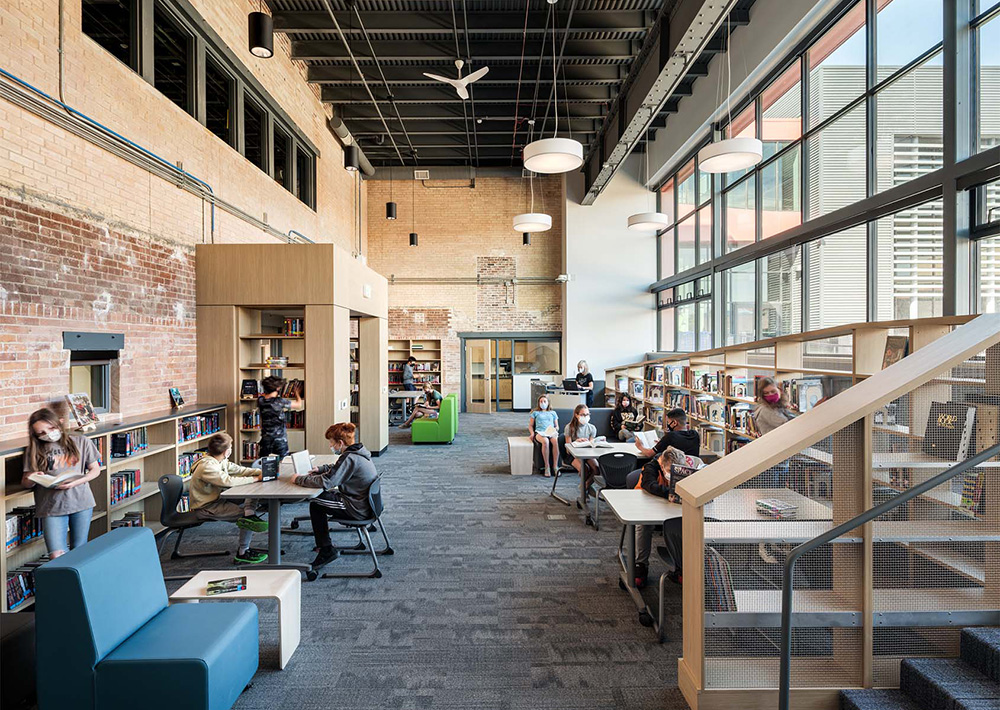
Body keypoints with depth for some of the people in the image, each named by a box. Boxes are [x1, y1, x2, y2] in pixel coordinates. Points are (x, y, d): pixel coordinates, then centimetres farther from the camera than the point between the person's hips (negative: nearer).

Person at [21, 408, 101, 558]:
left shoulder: (81, 442, 4)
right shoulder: (34, 450, 6)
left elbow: (95, 470, 6)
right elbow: (25, 483, 8)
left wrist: (75, 482, -11)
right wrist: (31, 480, -16)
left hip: (81, 502, 0)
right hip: (52, 506, 0)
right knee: (57, 556, -9)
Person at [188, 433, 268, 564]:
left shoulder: (220, 461, 4)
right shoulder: (207, 466, -28)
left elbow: (238, 470, 6)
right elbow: (228, 481, -37)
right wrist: (255, 478, -29)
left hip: (216, 500, 10)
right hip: (205, 508, -9)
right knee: (245, 513, -17)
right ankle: (242, 554, -13)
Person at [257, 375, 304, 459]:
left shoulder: (260, 400, -5)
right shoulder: (280, 401, -17)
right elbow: (299, 405, -5)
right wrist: (296, 394, 13)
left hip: (265, 439, 5)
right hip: (280, 439, -4)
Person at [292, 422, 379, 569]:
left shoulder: (350, 458, -24)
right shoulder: (358, 452, 6)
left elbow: (325, 482, -27)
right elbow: (337, 468, 26)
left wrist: (299, 479, -14)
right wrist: (320, 469, 13)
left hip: (358, 510, -10)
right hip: (366, 504, 10)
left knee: (315, 505, 0)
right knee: (326, 494, 20)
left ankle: (326, 550, 5)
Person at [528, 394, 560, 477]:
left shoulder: (553, 413, 29)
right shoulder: (535, 413, 25)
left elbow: (557, 426, 23)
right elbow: (530, 425, 18)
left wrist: (555, 429, -1)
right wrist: (532, 433, -2)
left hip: (551, 433, 1)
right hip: (539, 433, -1)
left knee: (555, 441, -37)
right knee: (545, 441, -39)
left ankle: (555, 466, -32)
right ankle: (547, 466, -31)